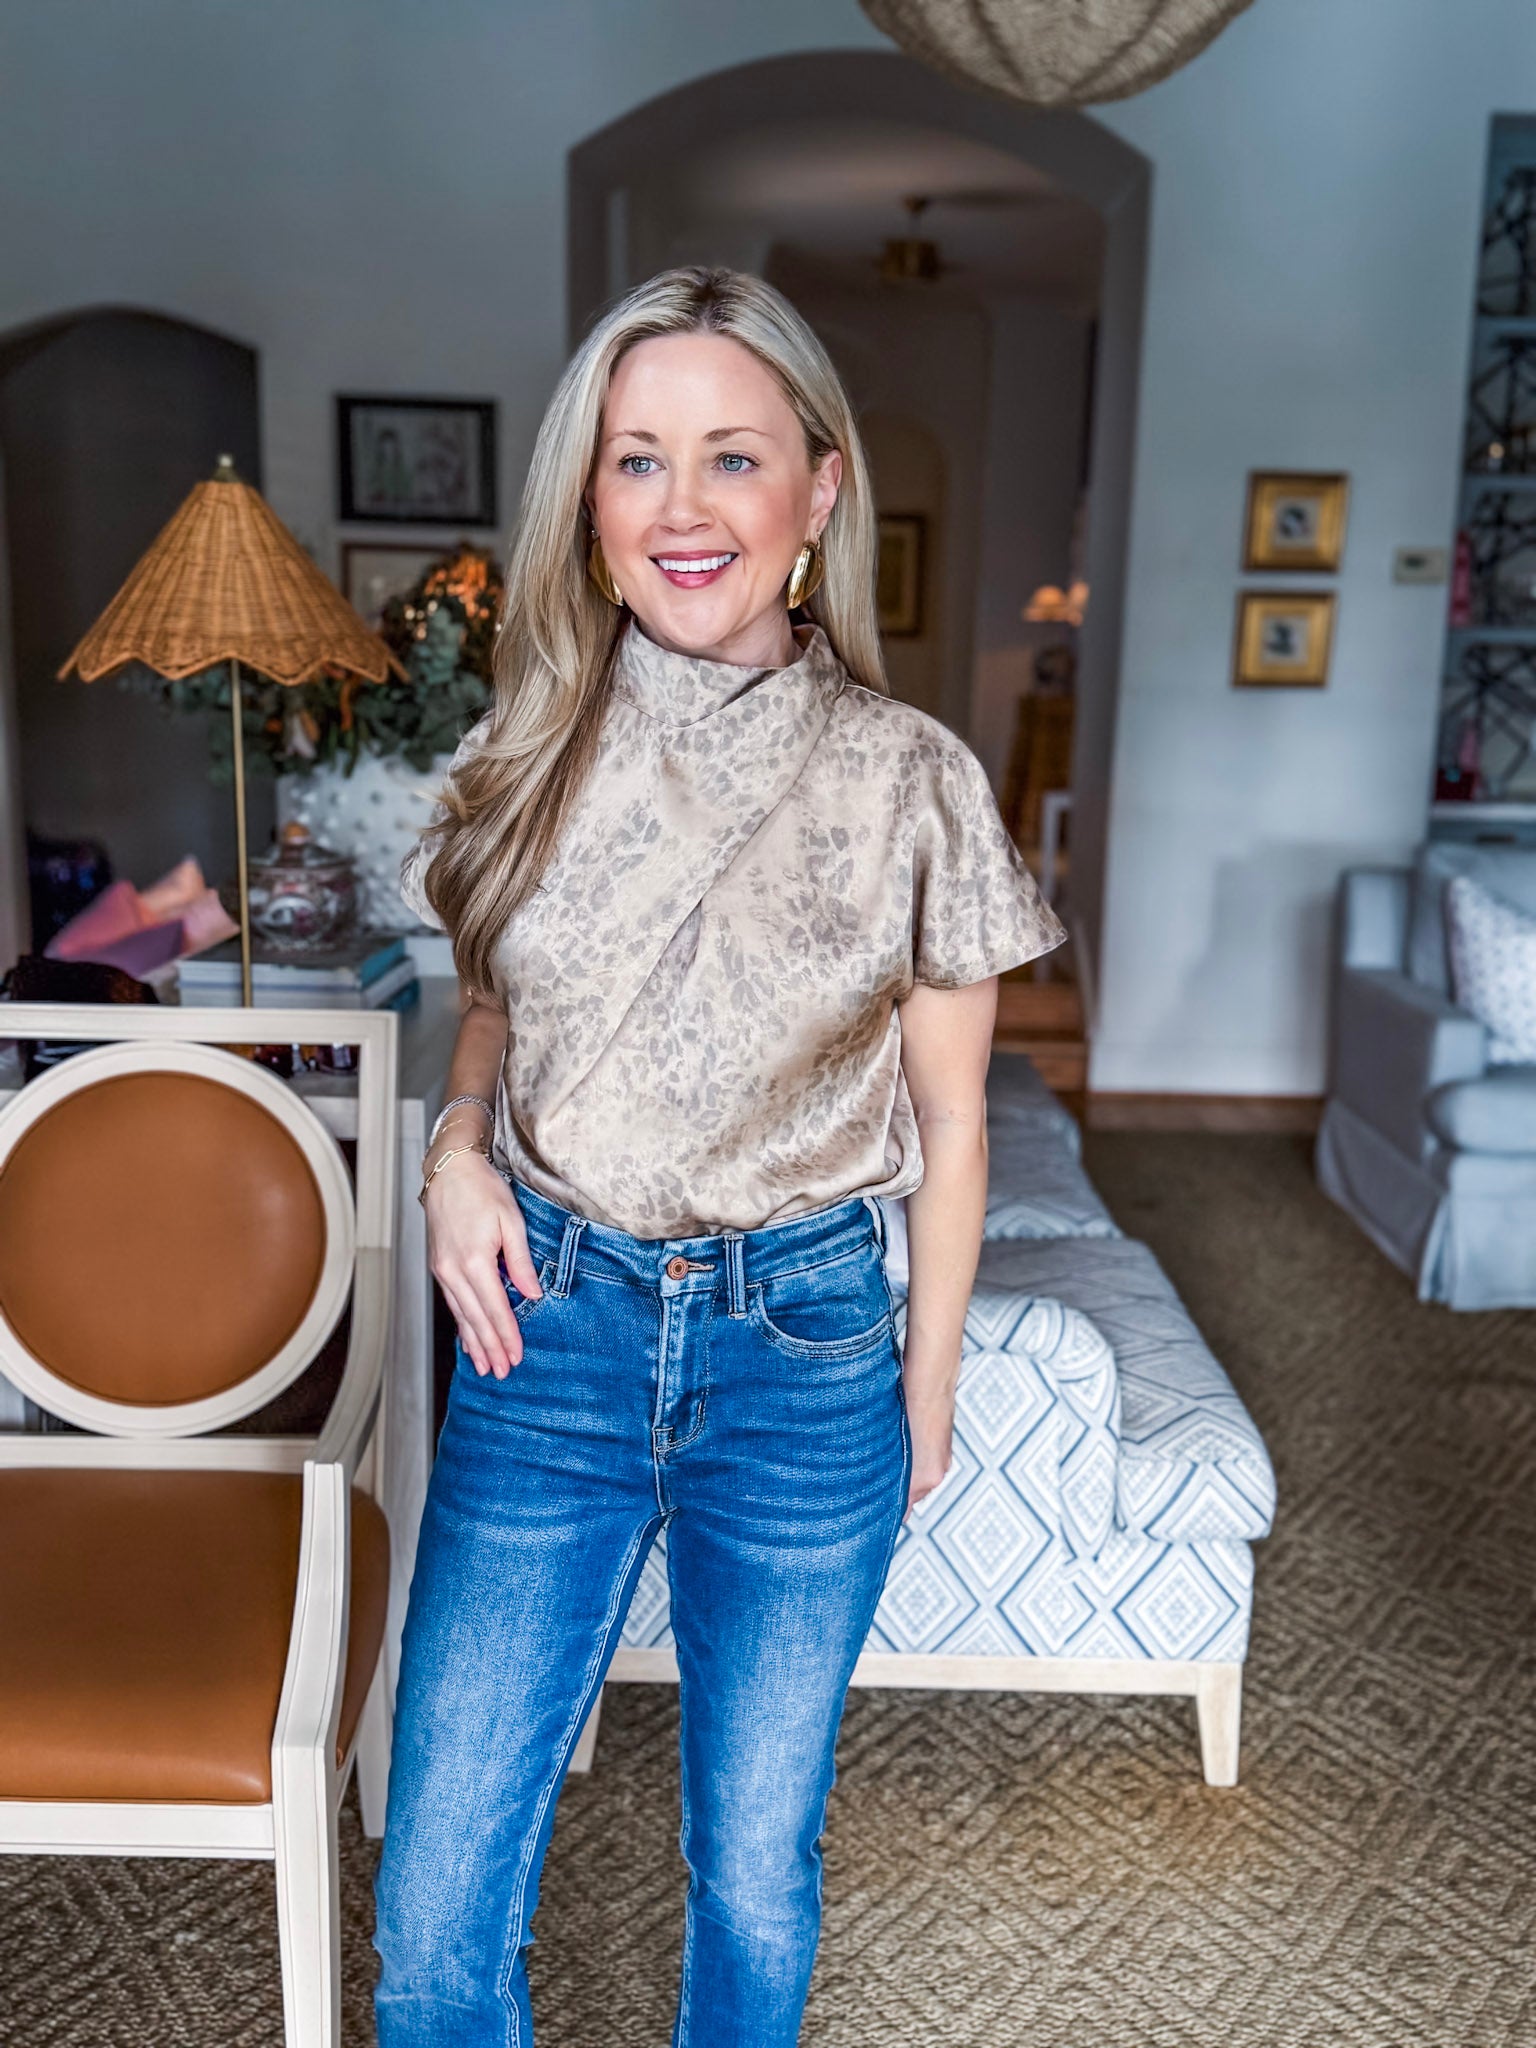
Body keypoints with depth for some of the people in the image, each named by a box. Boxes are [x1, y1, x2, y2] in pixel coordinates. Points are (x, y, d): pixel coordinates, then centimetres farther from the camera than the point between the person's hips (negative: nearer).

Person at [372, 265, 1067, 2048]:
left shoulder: (911, 781, -8)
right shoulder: (525, 757, -1)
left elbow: (947, 1120, 0)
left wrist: (928, 1387, 5)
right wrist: (458, 1145, -5)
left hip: (805, 1353, -1)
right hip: (547, 1321, 2)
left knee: (754, 1866, 17)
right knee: (434, 1899, 8)